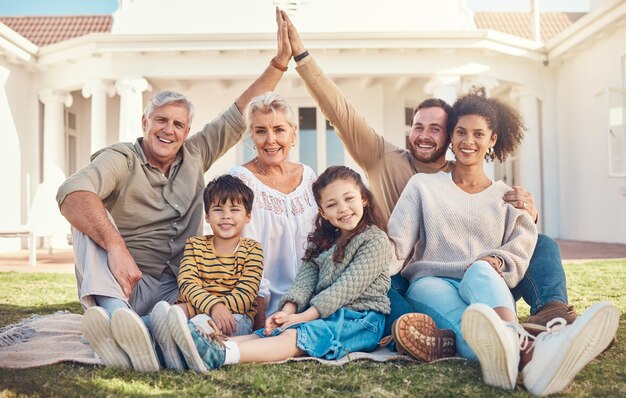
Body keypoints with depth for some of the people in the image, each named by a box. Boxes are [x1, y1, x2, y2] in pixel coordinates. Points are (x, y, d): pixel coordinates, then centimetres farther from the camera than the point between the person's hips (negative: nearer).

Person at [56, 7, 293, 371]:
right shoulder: (121, 159, -5)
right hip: (125, 283, -3)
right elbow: (72, 193, -25)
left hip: (178, 288, 3)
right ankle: (115, 314, -55)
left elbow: (240, 115, 10)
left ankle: (124, 329, -52)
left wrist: (280, 61, 3)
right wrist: (116, 246, -40)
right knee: (93, 218, -28)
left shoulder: (195, 156, 12)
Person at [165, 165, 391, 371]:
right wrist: (288, 311, -14)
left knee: (296, 335, -30)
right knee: (271, 331, -18)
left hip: (362, 321, -7)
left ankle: (220, 355, -50)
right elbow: (305, 279, 5)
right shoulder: (324, 241, 20)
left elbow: (347, 287, -12)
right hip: (326, 315, 7)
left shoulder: (376, 240, -2)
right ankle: (209, 345, -38)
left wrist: (305, 316, -16)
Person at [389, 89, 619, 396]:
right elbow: (397, 244, 4)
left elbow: (519, 253, 10)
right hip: (431, 282, 0)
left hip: (488, 283, 1)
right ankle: (528, 352, -71)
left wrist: (497, 262, -13)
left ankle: (509, 347, -70)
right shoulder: (423, 185, 14)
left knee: (481, 270, -38)